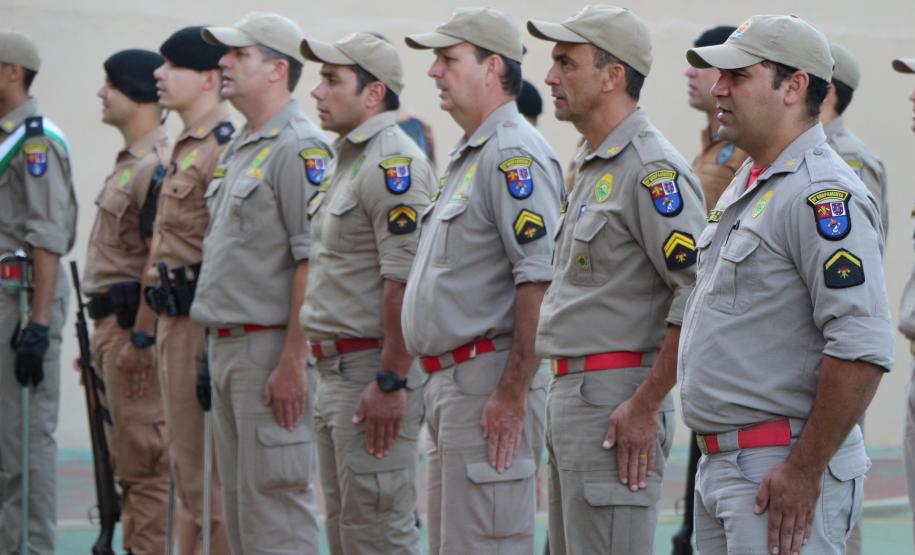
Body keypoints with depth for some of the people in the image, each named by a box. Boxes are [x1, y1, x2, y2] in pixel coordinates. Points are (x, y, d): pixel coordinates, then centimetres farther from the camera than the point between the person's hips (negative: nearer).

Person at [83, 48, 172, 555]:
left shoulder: (157, 166, -15)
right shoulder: (128, 164, 18)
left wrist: (139, 337, -22)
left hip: (134, 324, -11)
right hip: (110, 323, 11)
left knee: (146, 460, -9)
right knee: (126, 460, 14)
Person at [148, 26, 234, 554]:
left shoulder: (225, 149, -15)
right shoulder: (188, 149, 17)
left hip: (204, 324, -10)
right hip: (176, 323, 10)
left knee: (214, 476, -6)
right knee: (187, 472, 15)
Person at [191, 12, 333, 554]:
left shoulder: (300, 148, -14)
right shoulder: (238, 149, 17)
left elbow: (313, 261, -20)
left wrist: (292, 362, -23)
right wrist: (220, 348, 18)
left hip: (272, 347, -10)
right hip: (228, 345, 10)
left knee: (275, 497, -9)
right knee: (239, 499, 13)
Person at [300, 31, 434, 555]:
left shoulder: (394, 164, -16)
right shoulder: (349, 159, 17)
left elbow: (407, 282, -23)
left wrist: (390, 381, -25)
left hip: (375, 371, -11)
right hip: (337, 369, 11)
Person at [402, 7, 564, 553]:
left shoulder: (515, 156, -15)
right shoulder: (469, 156, 19)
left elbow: (540, 282, -23)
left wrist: (513, 395, -25)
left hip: (491, 381, -11)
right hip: (450, 380, 11)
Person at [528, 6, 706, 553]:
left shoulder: (654, 169, -15)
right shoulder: (594, 167, 18)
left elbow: (700, 293, -22)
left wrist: (646, 405, -21)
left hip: (617, 400, -11)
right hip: (570, 391, 11)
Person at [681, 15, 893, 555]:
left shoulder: (822, 194, -16)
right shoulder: (746, 187, 17)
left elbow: (863, 348, -24)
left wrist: (805, 470, -22)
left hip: (785, 470, -10)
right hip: (720, 464, 10)